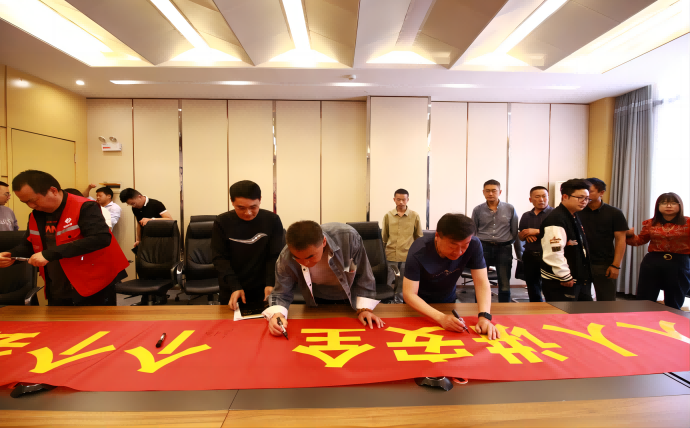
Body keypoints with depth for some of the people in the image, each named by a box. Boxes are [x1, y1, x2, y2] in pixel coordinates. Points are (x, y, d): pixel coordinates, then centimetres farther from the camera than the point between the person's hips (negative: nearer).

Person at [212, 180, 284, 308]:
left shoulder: (272, 220, -8)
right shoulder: (222, 222, -8)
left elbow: (276, 256, -8)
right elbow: (220, 258, -8)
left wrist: (270, 284, -21)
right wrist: (235, 287, -19)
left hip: (263, 290, 0)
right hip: (231, 291, 1)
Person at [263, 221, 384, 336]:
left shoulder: (349, 237, -37)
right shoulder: (286, 259, -31)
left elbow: (363, 275, -22)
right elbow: (282, 293, -17)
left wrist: (364, 308, -23)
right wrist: (277, 315, -37)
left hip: (351, 298, 0)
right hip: (319, 303, 1)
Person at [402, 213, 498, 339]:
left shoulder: (474, 245, -28)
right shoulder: (418, 252, -35)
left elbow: (482, 283, -24)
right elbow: (409, 294, -34)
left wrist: (484, 316, -39)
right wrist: (441, 318, -46)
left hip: (447, 301, 2)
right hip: (419, 303, -2)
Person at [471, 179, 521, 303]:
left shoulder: (510, 209, 2)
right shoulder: (478, 210, 1)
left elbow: (515, 233, 6)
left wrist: (519, 253, 7)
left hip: (504, 249, 0)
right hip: (483, 248, 0)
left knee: (505, 285, 9)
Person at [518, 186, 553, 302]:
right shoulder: (526, 216, 12)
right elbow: (521, 237, 15)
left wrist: (537, 231, -16)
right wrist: (526, 234, -7)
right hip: (530, 256, 5)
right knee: (533, 289, 13)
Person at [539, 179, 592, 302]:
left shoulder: (574, 218, 13)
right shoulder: (556, 219, -21)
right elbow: (554, 253, -28)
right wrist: (565, 277, -21)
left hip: (576, 279, 10)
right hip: (559, 282, -10)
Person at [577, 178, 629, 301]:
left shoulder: (614, 213, -1)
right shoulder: (577, 212, 2)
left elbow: (620, 240, -3)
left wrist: (616, 265, -9)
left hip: (604, 265, -1)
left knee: (606, 302, 8)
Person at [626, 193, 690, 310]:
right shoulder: (649, 223, 4)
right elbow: (641, 240, 15)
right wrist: (630, 235, -4)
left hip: (679, 264, -1)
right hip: (652, 263, 1)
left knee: (673, 306, 13)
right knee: (644, 303, 6)